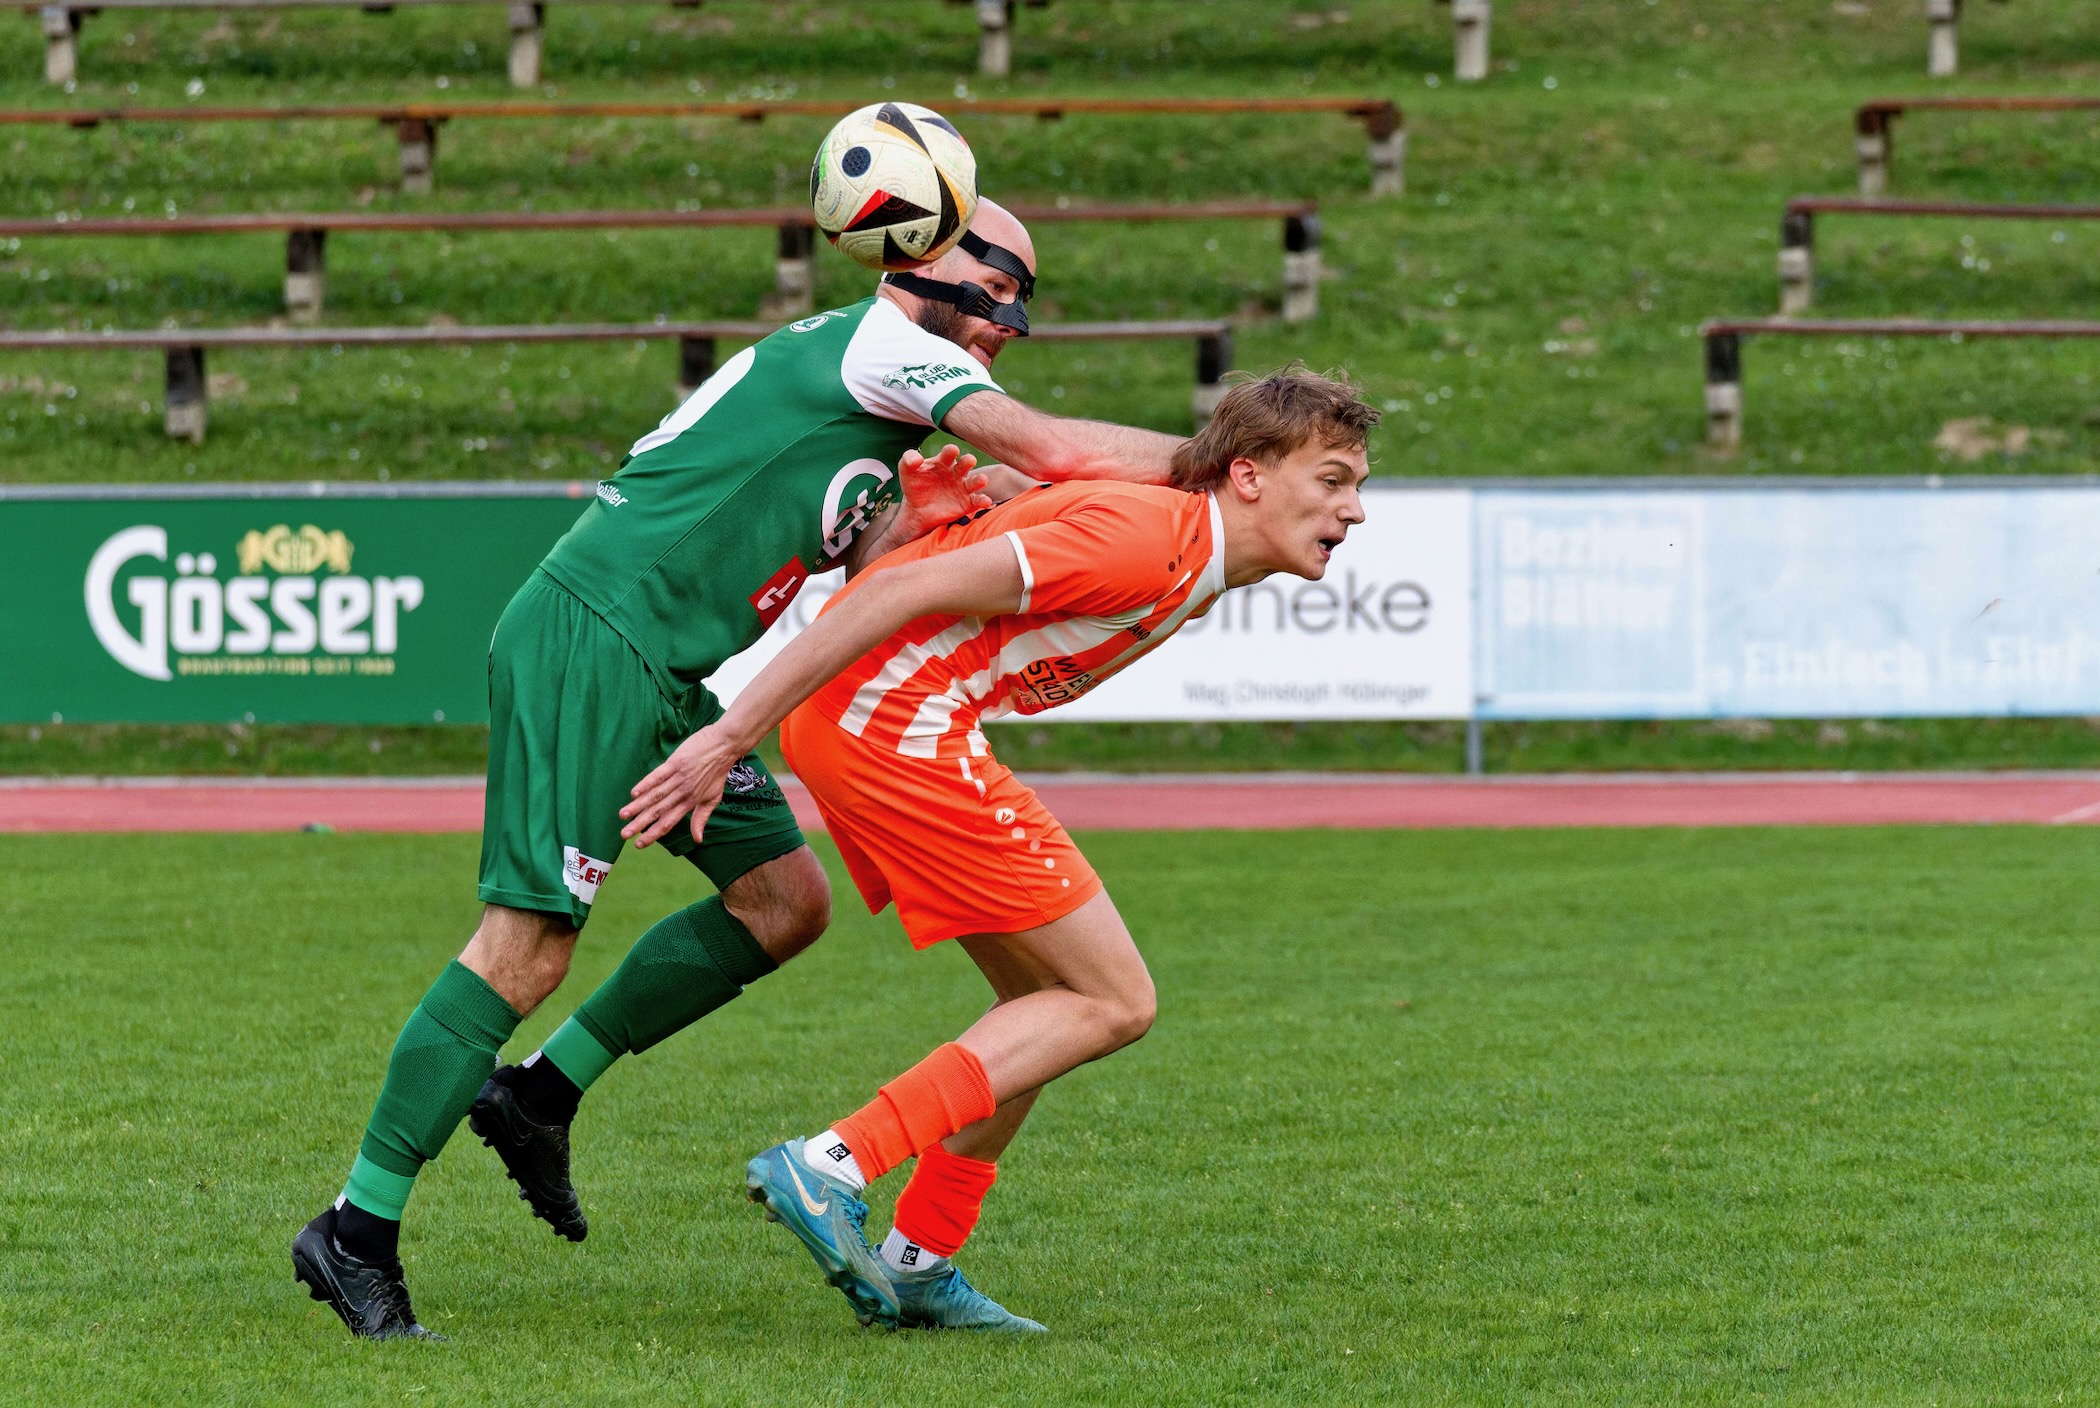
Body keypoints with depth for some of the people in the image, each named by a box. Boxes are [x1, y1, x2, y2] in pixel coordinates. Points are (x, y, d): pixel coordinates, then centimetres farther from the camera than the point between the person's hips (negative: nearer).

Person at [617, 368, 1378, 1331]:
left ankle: (917, 1264, 18)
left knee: (1051, 1003, 15)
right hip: (892, 721, -10)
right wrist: (732, 736, -21)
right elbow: (909, 590, -21)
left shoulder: (1192, 569, 15)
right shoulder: (1149, 540, -17)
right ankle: (829, 1169, -12)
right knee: (1112, 1002, -6)